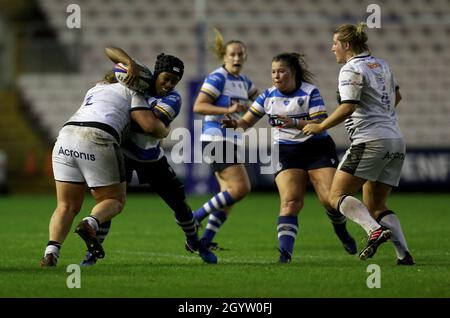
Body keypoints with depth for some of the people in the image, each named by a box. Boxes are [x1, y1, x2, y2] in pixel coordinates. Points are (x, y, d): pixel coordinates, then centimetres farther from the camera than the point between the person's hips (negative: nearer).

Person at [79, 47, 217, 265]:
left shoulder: (173, 100, -16)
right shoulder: (140, 76, -13)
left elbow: (152, 123, -32)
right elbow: (110, 50, -19)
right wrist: (131, 63, -36)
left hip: (151, 157, 2)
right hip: (123, 151, -2)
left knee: (179, 203, 6)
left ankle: (194, 242, 31)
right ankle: (93, 251, -7)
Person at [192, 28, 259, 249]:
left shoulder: (243, 82, 15)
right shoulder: (218, 78, -11)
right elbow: (198, 106, -18)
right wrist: (228, 110, -27)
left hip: (229, 143, 9)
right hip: (216, 138, -9)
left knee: (230, 194, 4)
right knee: (241, 188, -16)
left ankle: (205, 240, 5)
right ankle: (194, 218, -10)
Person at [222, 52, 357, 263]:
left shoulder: (310, 92, -9)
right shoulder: (269, 95, 3)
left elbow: (320, 124, -18)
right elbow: (248, 121, 5)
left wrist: (294, 123, -33)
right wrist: (236, 123, -19)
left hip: (318, 149, -2)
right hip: (287, 153, 2)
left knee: (330, 199, -9)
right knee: (290, 201, -17)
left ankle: (341, 232, 23)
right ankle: (285, 252, -26)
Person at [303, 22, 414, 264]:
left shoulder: (352, 69, -8)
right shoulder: (381, 65, 17)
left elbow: (348, 108, -19)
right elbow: (396, 96, 32)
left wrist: (319, 127, -9)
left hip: (370, 141, -8)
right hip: (396, 140, 8)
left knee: (337, 195, -6)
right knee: (376, 206, 12)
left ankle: (375, 230, -28)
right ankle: (404, 254, -5)